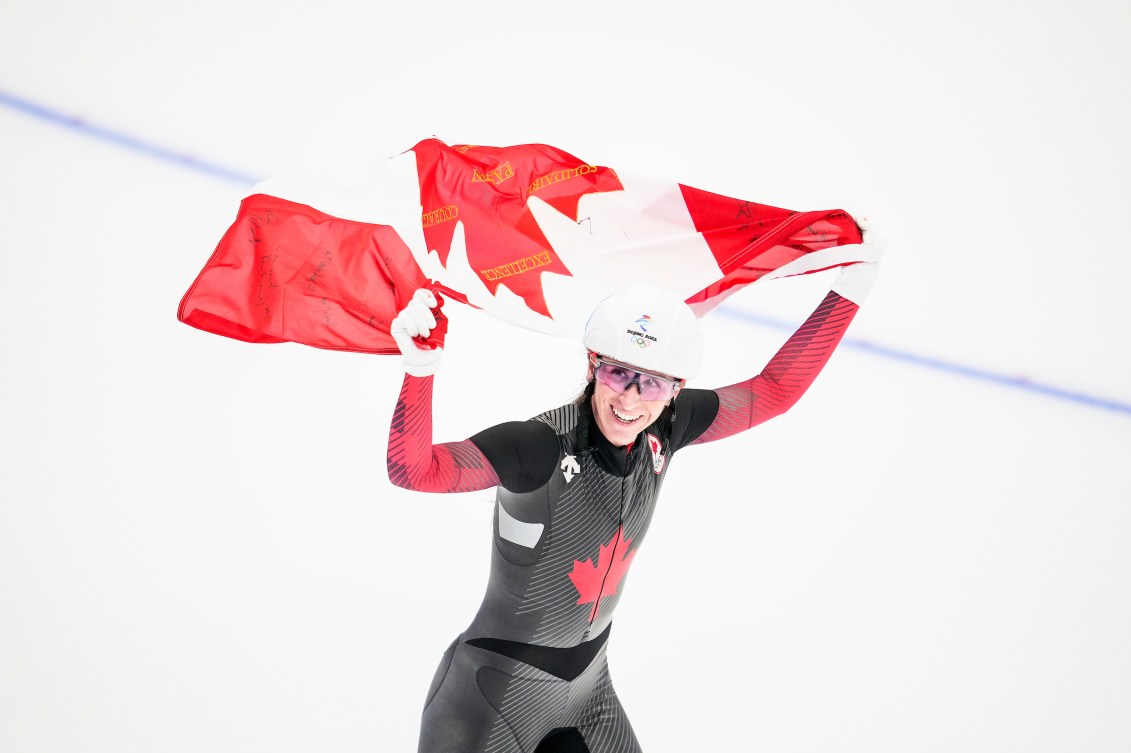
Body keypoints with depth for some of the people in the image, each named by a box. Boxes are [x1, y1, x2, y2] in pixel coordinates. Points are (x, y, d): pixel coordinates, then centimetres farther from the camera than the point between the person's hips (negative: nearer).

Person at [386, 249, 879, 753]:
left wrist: (852, 283, 0)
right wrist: (419, 367, -52)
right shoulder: (540, 446, -26)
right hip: (493, 700, -6)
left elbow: (774, 390, 2)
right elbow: (415, 470, -36)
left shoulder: (661, 433, -8)